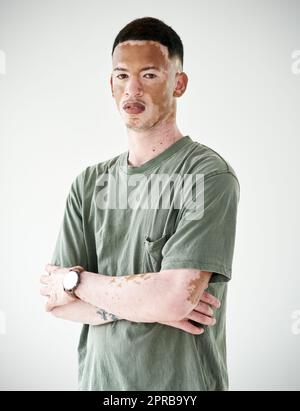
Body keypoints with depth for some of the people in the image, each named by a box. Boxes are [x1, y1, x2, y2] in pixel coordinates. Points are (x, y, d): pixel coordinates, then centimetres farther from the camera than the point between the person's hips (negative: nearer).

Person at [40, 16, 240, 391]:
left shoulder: (209, 176, -15)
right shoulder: (89, 184, 2)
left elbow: (175, 299, -25)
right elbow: (54, 300, -2)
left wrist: (76, 280, -11)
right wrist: (146, 301, -16)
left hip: (180, 381, -4)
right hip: (97, 377, 5)